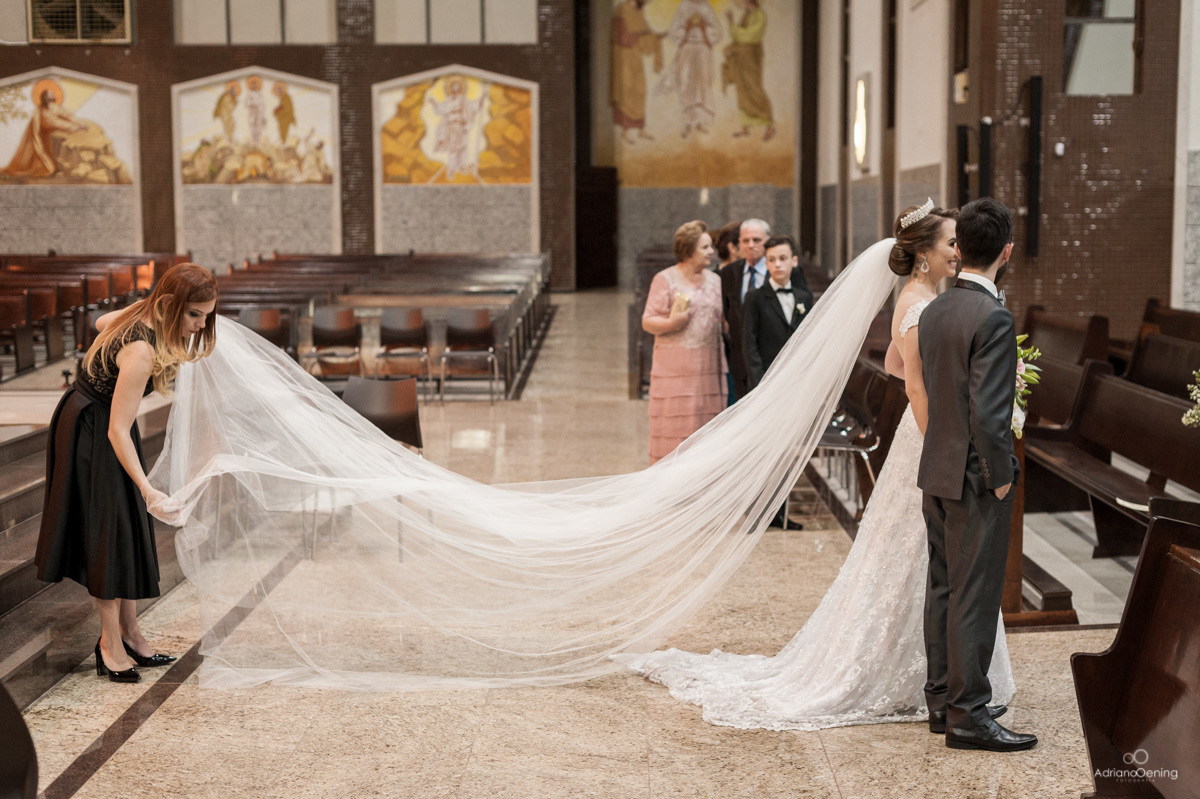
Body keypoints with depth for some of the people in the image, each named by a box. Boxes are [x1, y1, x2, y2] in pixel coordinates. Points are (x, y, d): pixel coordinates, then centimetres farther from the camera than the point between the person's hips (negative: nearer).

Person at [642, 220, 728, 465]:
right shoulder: (665, 280, -2)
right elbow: (647, 322, -5)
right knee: (673, 428, -5)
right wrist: (670, 323, -22)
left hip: (709, 367, 5)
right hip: (675, 369, -5)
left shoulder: (714, 280, 15)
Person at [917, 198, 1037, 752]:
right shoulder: (993, 319, -20)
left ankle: (941, 697, 26)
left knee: (943, 587, 16)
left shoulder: (934, 312, 5)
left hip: (937, 469, 8)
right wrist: (1001, 476, -12)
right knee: (975, 596, -1)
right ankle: (967, 714, 6)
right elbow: (988, 414, -22)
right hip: (976, 478, -8)